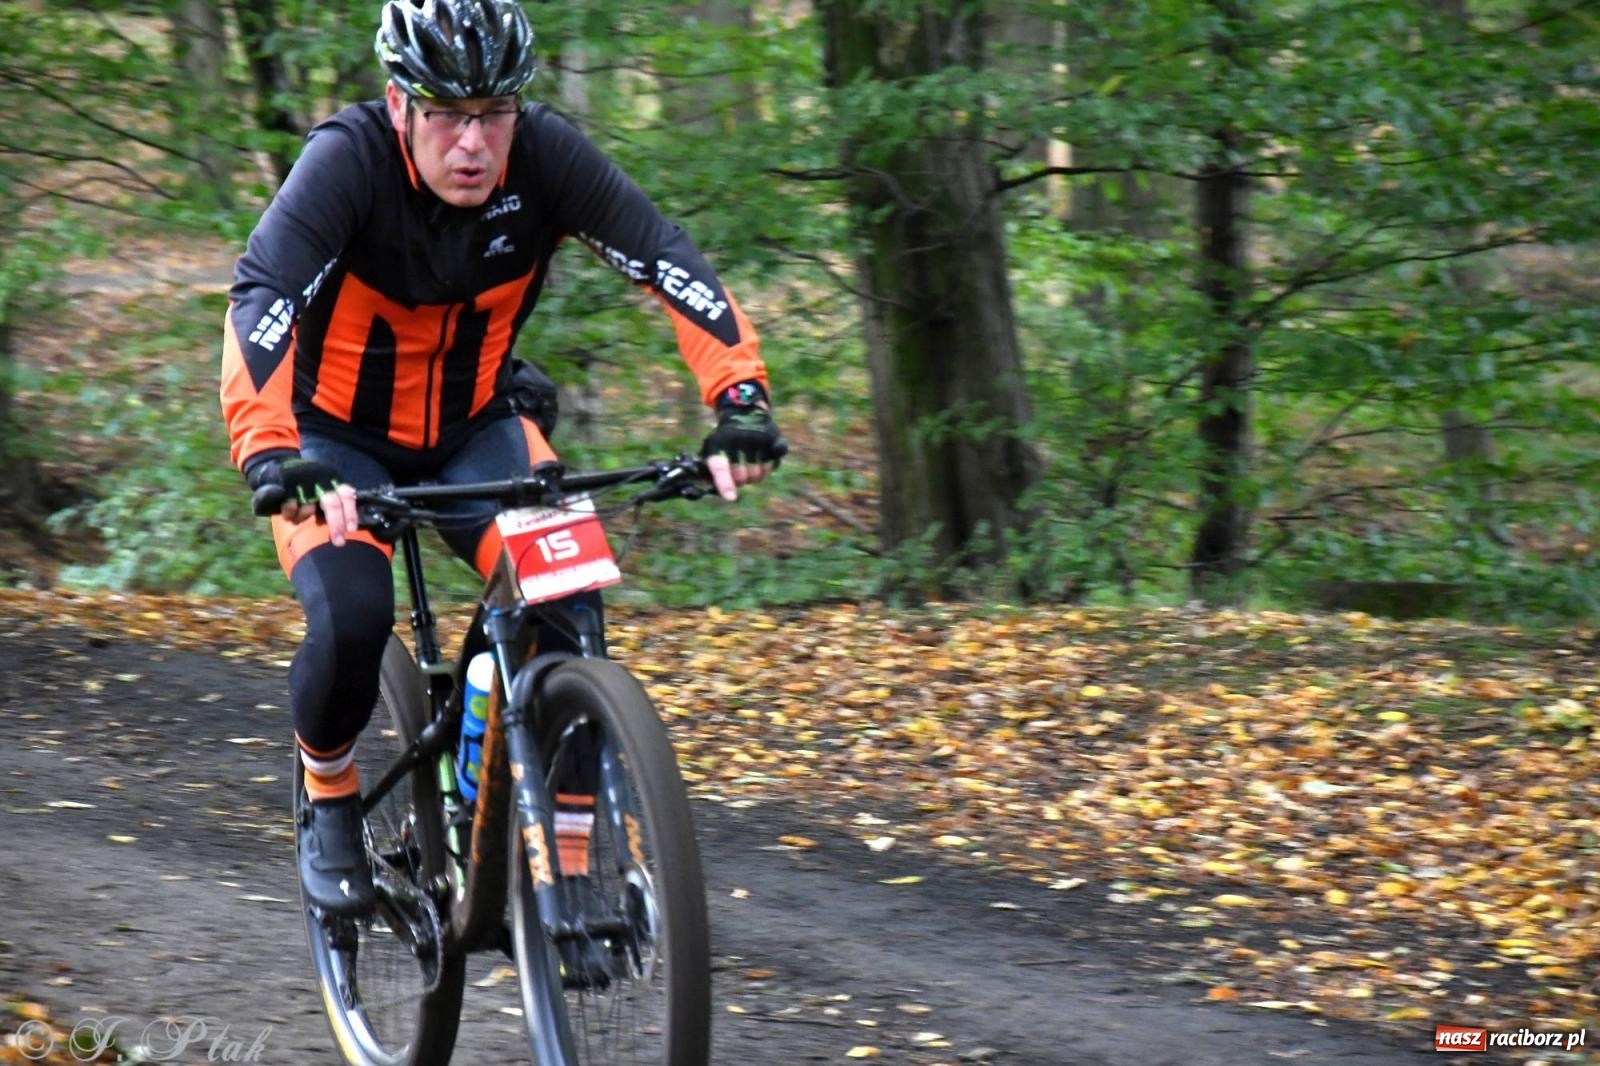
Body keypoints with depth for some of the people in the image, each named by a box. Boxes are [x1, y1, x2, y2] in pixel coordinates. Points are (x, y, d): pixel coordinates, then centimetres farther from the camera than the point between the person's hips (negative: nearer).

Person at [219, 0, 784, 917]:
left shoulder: (544, 154, -21)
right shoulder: (349, 159, -28)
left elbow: (669, 262, -26)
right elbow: (259, 301, -40)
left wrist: (740, 396, -41)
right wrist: (272, 455, -55)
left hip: (475, 427, 3)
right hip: (339, 437, -2)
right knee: (353, 616, -27)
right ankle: (329, 801, 4)